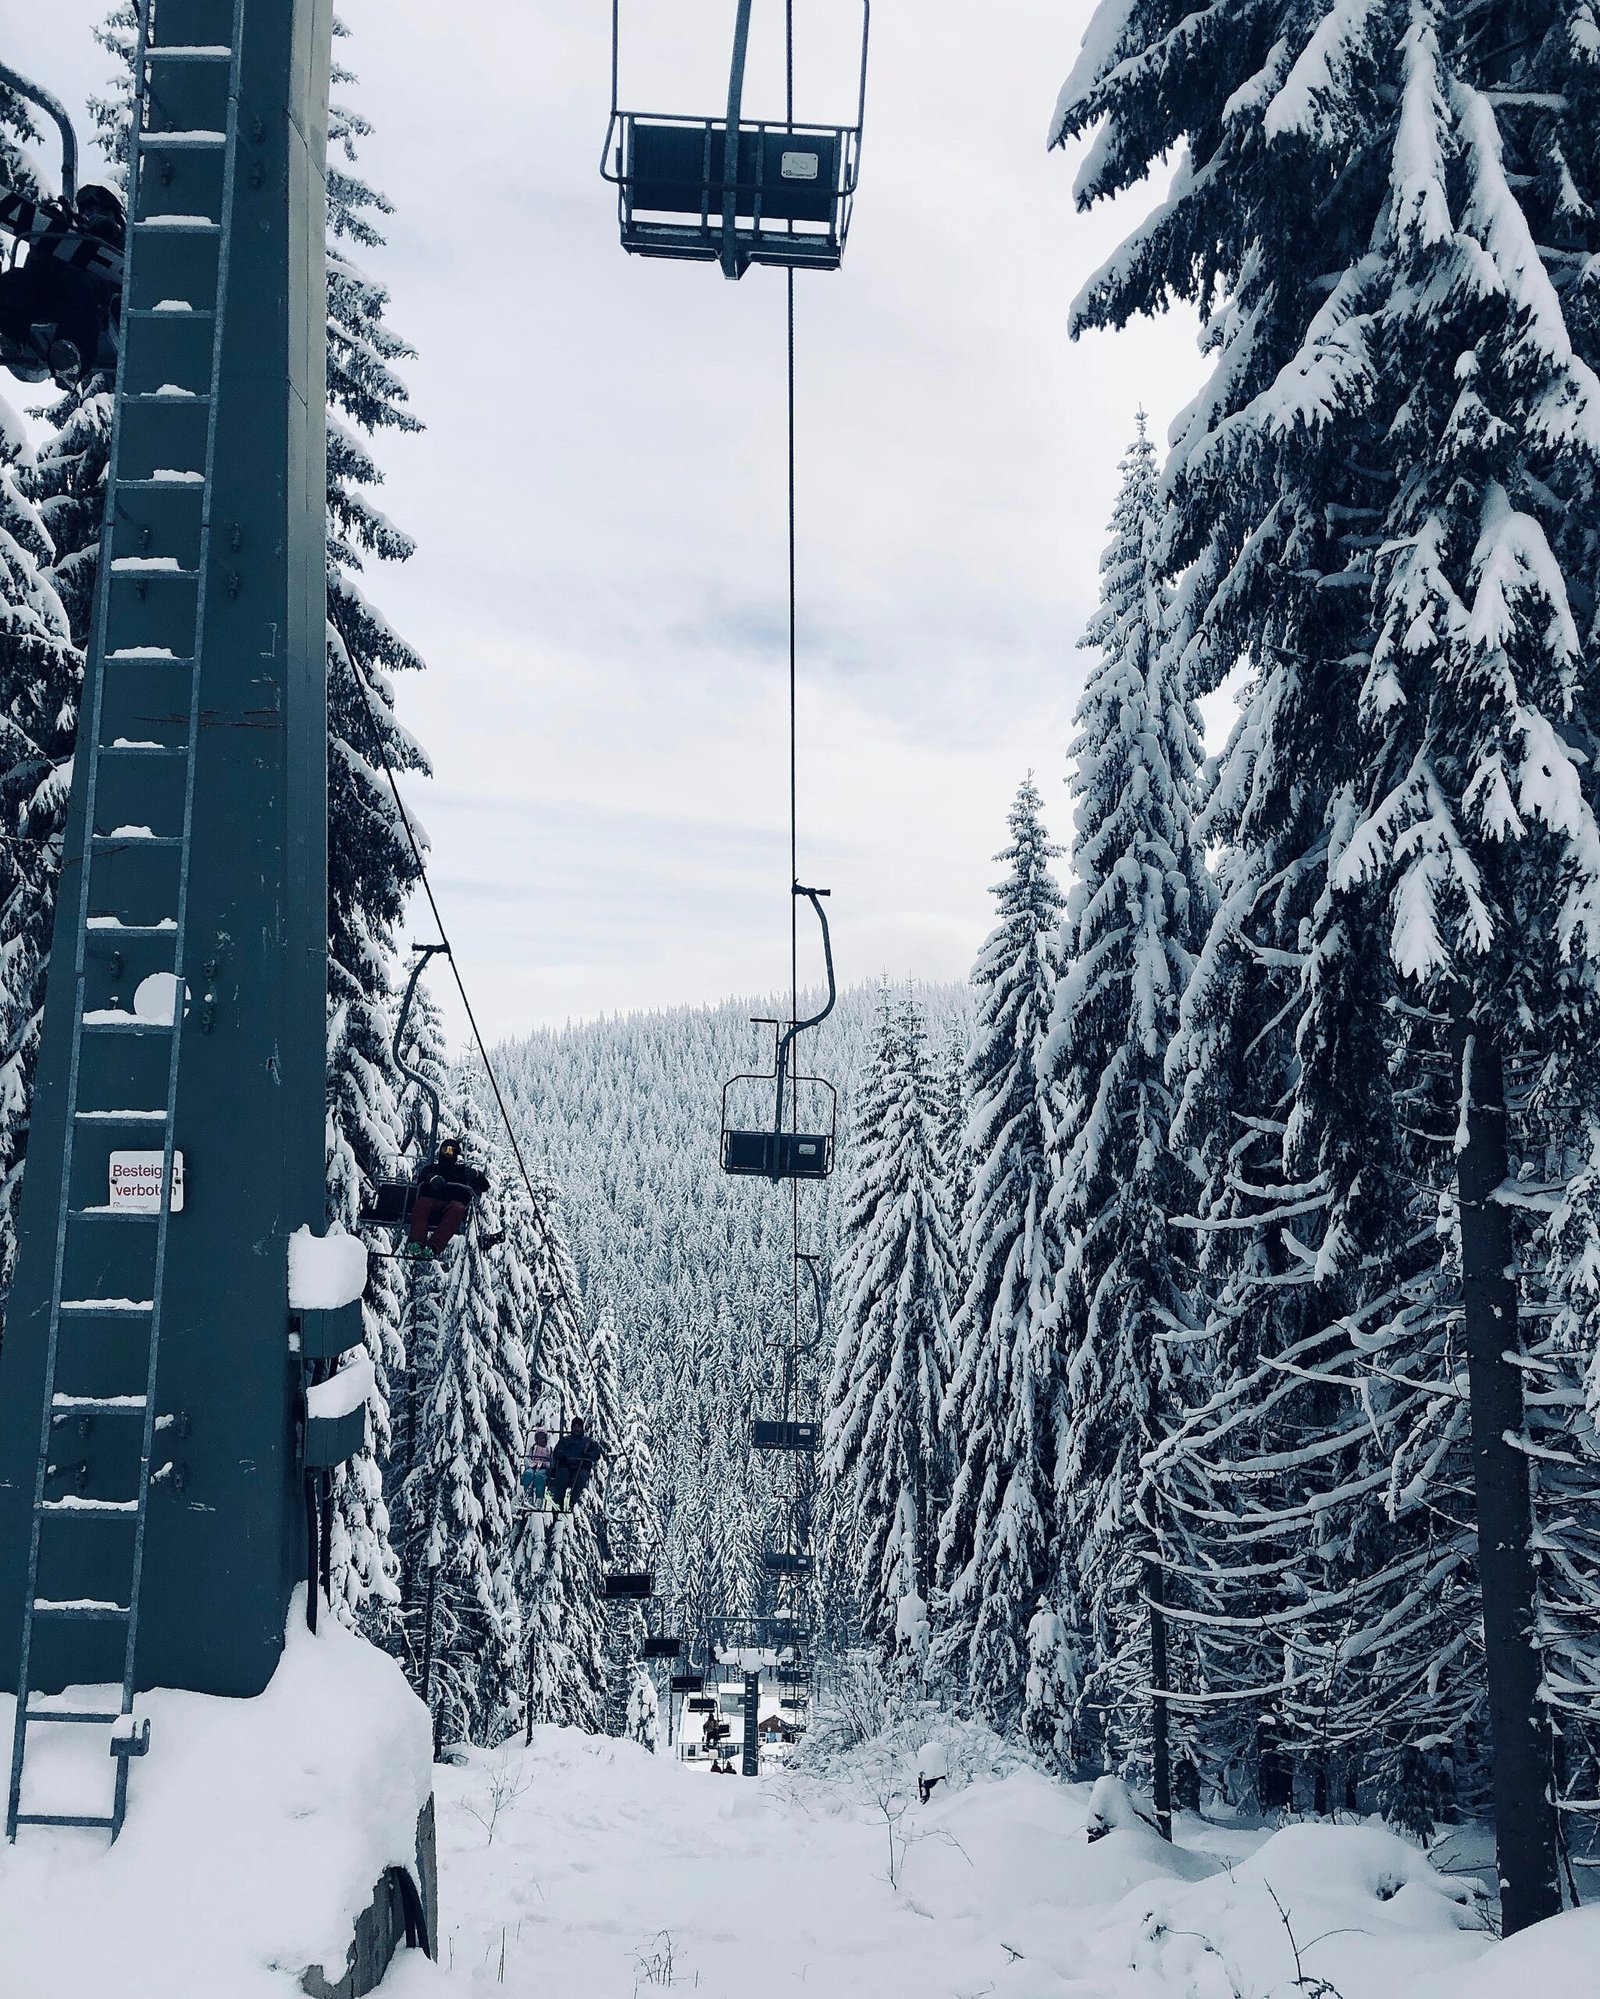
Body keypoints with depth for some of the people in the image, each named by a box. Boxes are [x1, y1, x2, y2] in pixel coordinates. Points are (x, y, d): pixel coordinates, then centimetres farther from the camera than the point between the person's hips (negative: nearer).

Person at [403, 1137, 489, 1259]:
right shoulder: (434, 1168, 32)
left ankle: (433, 1246, -53)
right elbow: (421, 1179, 11)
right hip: (432, 1200, 1)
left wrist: (476, 1175, -1)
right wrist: (432, 1178, -13)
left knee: (457, 1208, -36)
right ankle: (416, 1242, -51)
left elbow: (484, 1186, 22)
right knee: (421, 1203, -33)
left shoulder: (464, 1170, 31)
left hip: (455, 1201, -1)